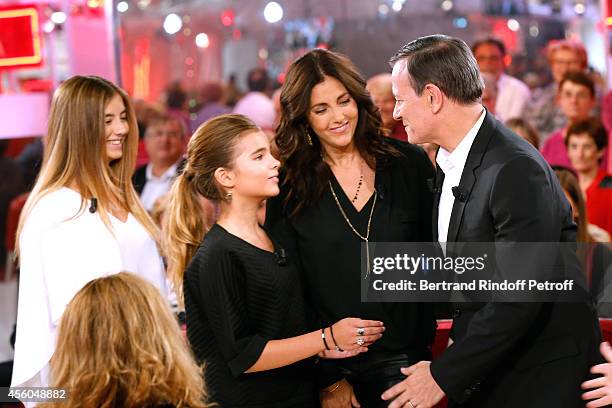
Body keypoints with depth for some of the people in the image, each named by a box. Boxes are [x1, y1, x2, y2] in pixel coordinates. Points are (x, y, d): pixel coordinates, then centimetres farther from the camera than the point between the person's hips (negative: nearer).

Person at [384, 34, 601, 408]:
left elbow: (520, 297, -26)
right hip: (482, 366, 8)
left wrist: (444, 374, -21)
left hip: (541, 376, -8)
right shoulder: (449, 162, 6)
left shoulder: (516, 170, -23)